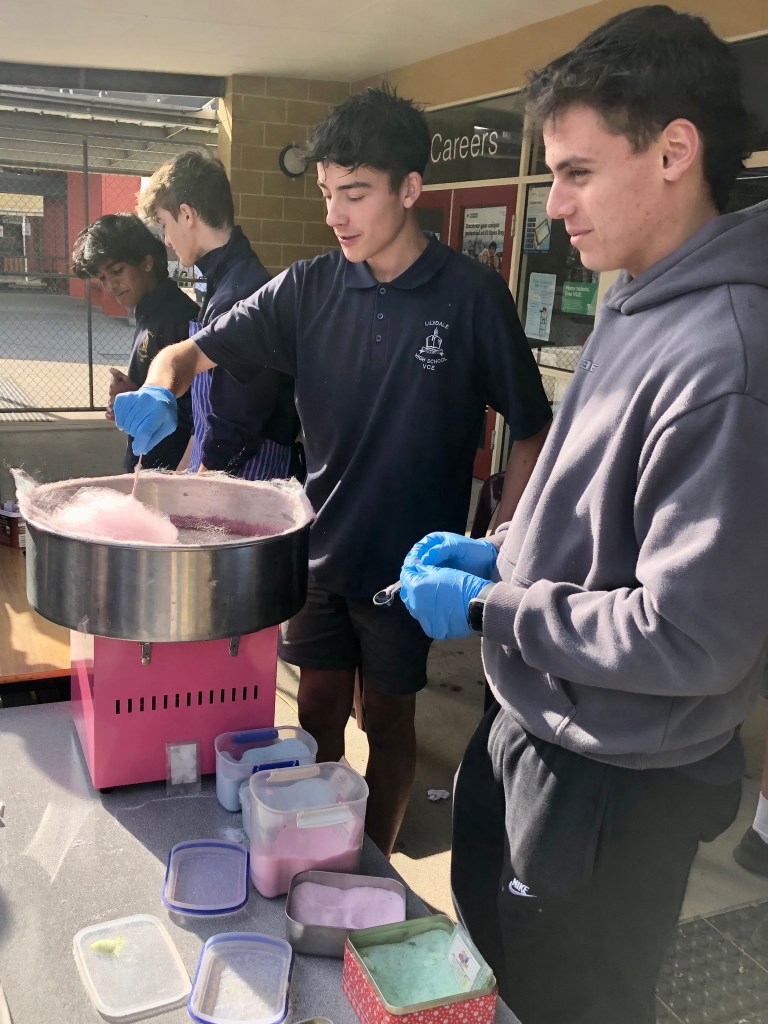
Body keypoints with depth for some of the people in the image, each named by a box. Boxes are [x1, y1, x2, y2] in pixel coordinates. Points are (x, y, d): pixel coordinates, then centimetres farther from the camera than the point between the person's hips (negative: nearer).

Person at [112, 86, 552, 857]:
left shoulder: (472, 296, -11)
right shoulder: (309, 288, -2)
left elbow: (530, 428, -5)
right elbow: (195, 351, 1)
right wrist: (161, 389, -22)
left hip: (409, 559, -3)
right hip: (321, 547, 3)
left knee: (387, 716, 13)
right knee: (319, 710, 15)